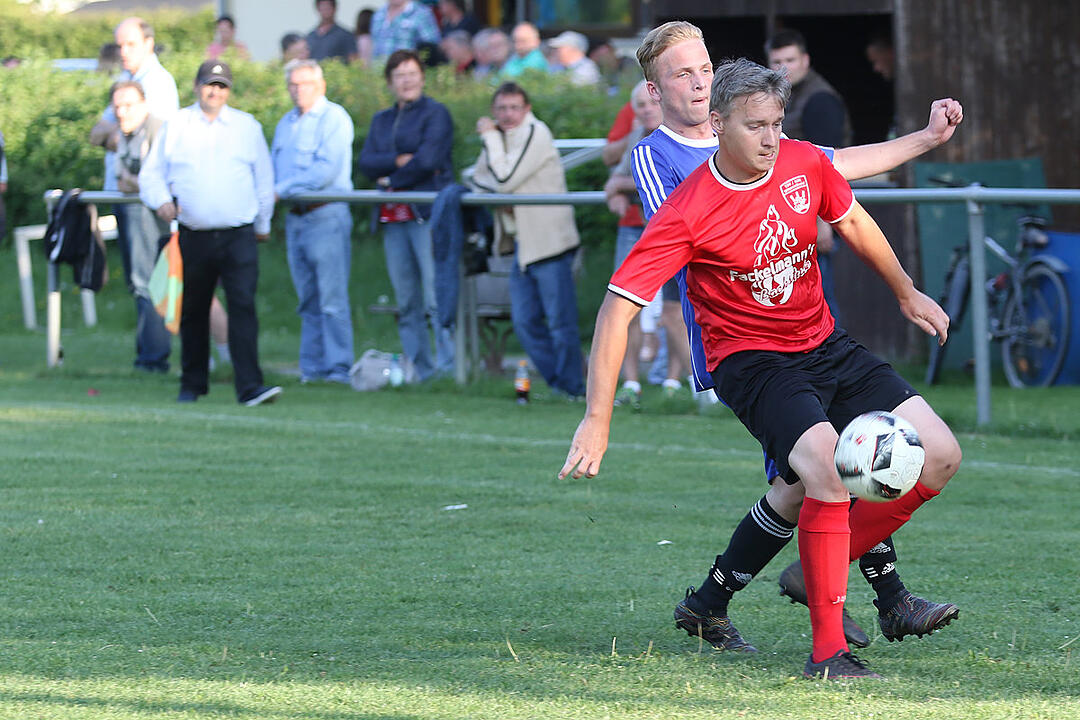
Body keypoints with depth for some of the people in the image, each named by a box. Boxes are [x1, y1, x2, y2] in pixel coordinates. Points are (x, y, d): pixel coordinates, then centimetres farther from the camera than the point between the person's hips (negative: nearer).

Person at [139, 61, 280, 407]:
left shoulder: (247, 126, 9)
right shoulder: (175, 126, 8)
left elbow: (264, 179, 18)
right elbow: (151, 173, 12)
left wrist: (262, 223, 20)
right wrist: (162, 200, -8)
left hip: (239, 235, -1)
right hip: (194, 235, 1)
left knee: (243, 304, -14)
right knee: (192, 310, 9)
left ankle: (250, 386, -19)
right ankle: (192, 385, 24)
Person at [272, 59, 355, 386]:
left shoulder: (334, 118, -5)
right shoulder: (286, 123, 19)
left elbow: (326, 169, -15)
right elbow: (273, 167, 23)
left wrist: (281, 189, -14)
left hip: (326, 215, -7)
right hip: (295, 218, 7)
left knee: (332, 298, -10)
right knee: (308, 300, 8)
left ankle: (339, 368, -10)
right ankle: (312, 368, 9)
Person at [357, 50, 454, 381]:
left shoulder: (436, 114, 2)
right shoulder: (381, 120, 20)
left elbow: (427, 161, -10)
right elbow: (366, 162, 6)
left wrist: (391, 180, 0)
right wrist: (400, 160, -8)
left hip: (428, 214, -6)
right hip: (392, 218, 6)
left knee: (437, 298, -13)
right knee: (406, 302, 5)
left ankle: (448, 365, -13)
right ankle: (419, 369, 7)